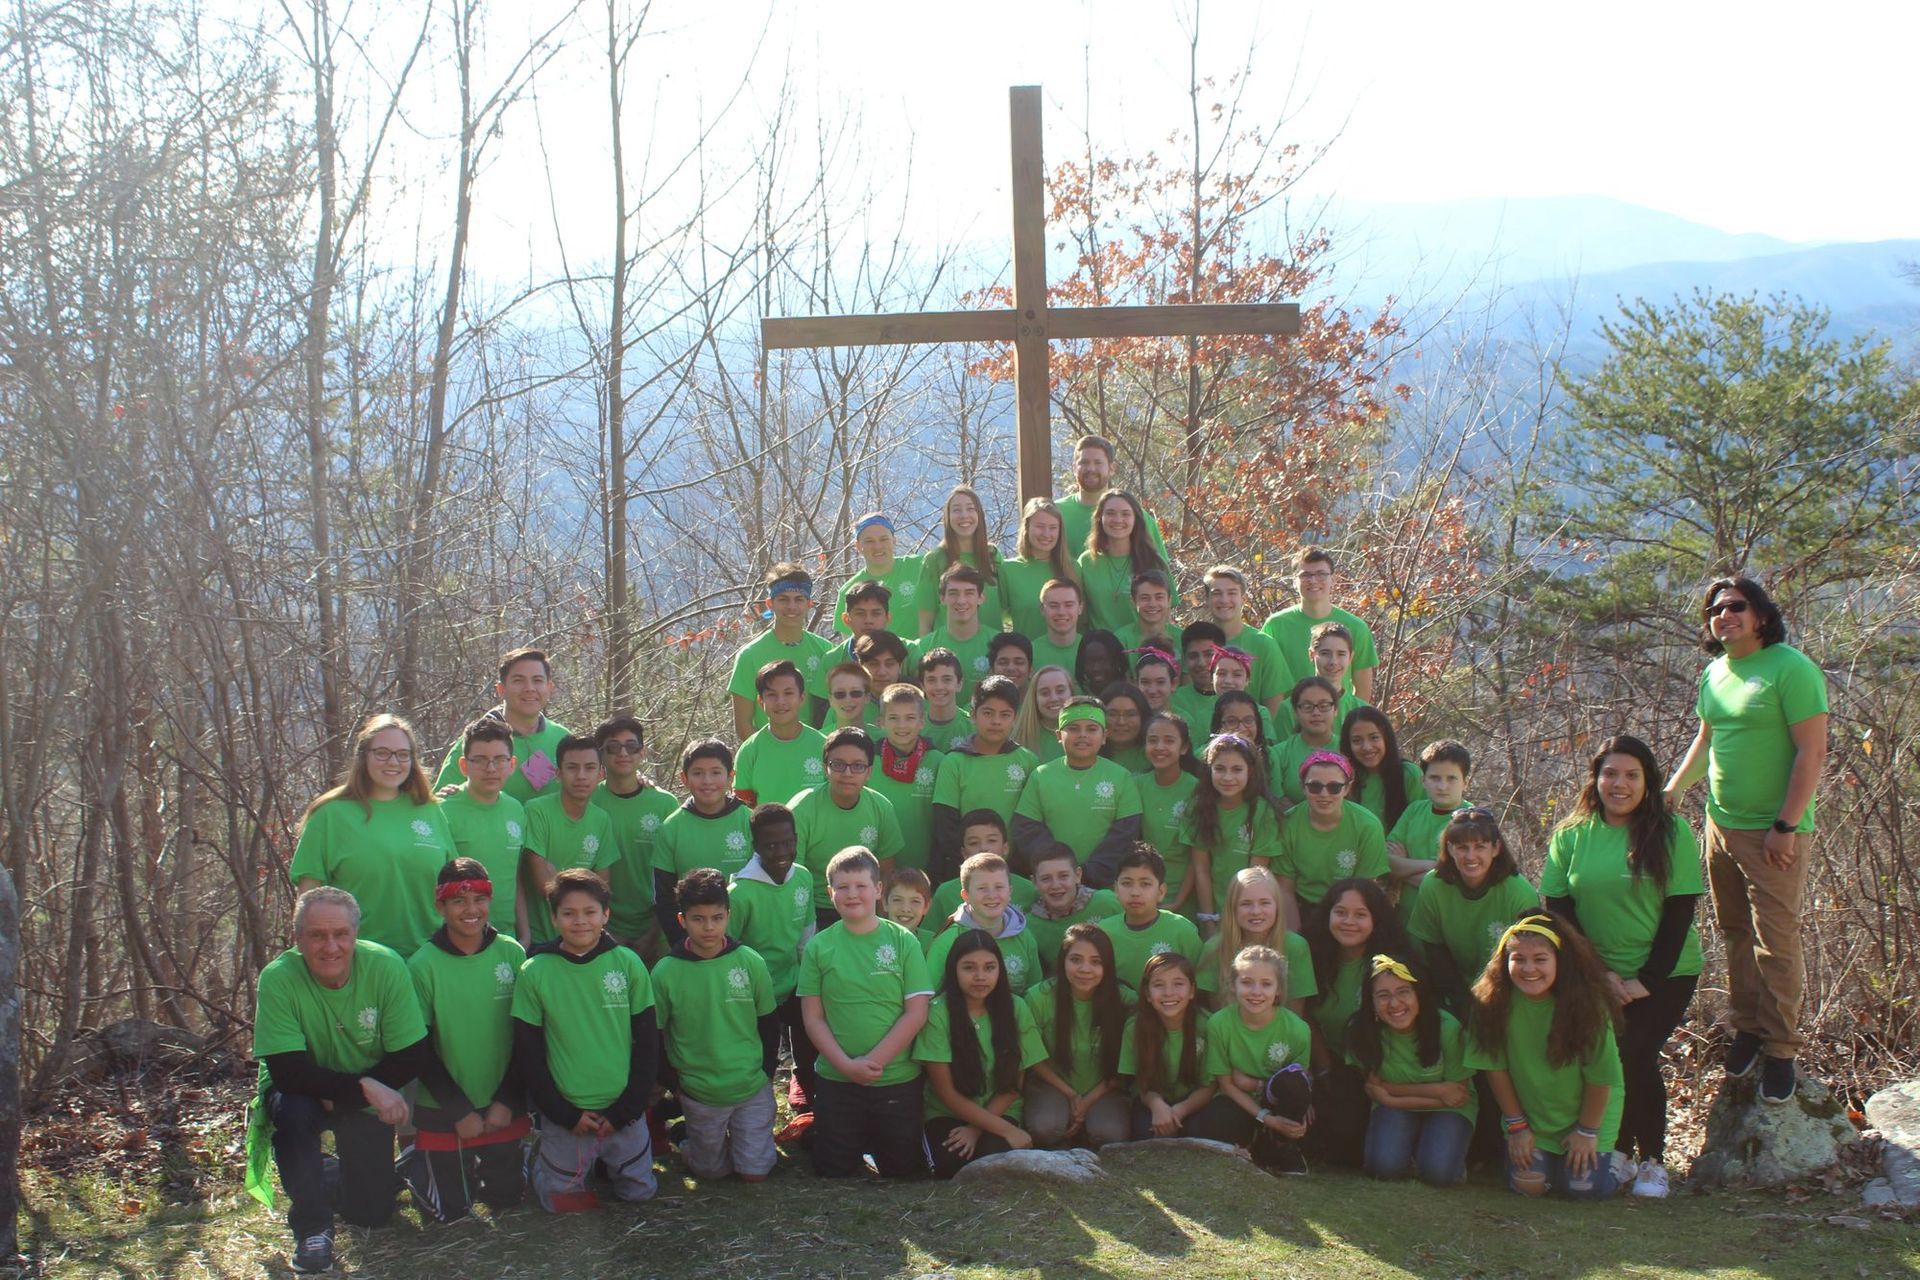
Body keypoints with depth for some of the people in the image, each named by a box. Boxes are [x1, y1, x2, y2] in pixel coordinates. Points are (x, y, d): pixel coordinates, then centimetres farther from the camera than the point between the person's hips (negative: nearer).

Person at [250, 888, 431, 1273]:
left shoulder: (386, 967, -23)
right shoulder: (278, 979, -27)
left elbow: (414, 1058, -18)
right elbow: (288, 1071, -30)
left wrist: (341, 1098, -24)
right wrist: (365, 1087, -38)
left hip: (368, 1097, 2)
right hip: (302, 1092, -2)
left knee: (372, 1213, 0)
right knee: (291, 1109, -36)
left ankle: (330, 1174, 36)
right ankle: (311, 1227, -14)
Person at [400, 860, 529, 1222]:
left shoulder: (511, 953, -6)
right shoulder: (423, 965, -13)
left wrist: (508, 1101, -8)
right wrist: (460, 1111, -11)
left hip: (502, 1106, 2)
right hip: (442, 1109, -2)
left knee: (507, 1195, 10)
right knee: (450, 1209, 5)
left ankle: (485, 1159, 38)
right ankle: (412, 1154, 31)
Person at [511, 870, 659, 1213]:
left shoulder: (628, 963, -6)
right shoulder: (534, 973, -8)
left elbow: (648, 1042, -1)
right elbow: (527, 1055, -4)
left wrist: (625, 1110, -6)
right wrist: (566, 1115, -8)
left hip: (625, 1110, 1)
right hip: (565, 1113, -1)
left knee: (639, 1191, 11)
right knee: (559, 1198, 9)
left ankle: (604, 1160, 38)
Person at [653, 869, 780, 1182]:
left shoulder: (751, 962, -9)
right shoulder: (665, 972, -12)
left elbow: (769, 1023, 4)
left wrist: (766, 1072, 2)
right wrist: (674, 1084, -3)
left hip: (753, 1087, 1)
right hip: (698, 1094, -1)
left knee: (754, 1172, 4)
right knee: (710, 1171, 12)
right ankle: (688, 1136, 41)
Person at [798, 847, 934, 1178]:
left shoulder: (903, 942, -4)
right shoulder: (818, 946, -2)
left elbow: (916, 1014, -7)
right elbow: (812, 1017, -1)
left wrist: (873, 1061, -14)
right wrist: (846, 1064, -13)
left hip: (898, 1080, 0)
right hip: (835, 1081, 1)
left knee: (903, 1170, 8)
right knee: (833, 1171, 8)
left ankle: (874, 1148, 38)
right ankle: (857, 1148, 38)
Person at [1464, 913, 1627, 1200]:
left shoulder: (1586, 1004, -24)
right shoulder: (1492, 1003, -20)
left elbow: (1601, 1076, -14)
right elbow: (1495, 1068, -11)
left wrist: (1587, 1131, -7)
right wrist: (1516, 1125, -6)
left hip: (1587, 1113, -2)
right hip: (1529, 1116, 2)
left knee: (1583, 1187, -11)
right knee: (1527, 1185, -9)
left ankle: (1614, 1163, 23)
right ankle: (1543, 1156, 24)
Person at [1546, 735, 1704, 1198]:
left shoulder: (1672, 831, -5)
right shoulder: (1571, 835, 2)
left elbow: (1680, 910, -7)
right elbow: (1559, 908, 0)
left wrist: (1647, 980, -12)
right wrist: (1599, 973, -9)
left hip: (1665, 974, -2)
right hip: (1596, 974, 2)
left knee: (1635, 1056, -18)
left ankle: (1652, 1160, 3)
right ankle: (1618, 1151, 10)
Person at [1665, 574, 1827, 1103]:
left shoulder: (1791, 668, -13)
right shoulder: (1715, 673, 9)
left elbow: (1812, 752, -16)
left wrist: (1785, 827, -18)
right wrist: (1673, 789, 10)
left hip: (1773, 832, -7)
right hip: (1721, 823, 7)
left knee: (1776, 944, -3)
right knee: (1735, 934, 14)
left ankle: (1780, 1049, 8)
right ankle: (1746, 1028, 27)